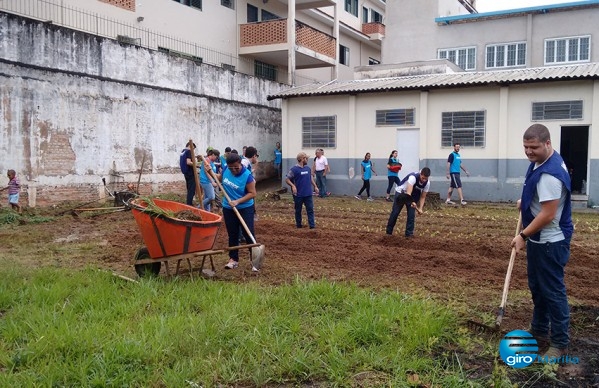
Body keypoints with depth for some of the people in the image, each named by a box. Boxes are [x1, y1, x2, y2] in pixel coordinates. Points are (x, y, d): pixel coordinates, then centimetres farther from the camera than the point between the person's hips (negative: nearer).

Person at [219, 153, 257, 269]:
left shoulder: (247, 176, -23)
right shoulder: (226, 169, -7)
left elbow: (252, 193, -20)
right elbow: (220, 178, 16)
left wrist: (237, 201, -26)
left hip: (245, 208, -5)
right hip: (228, 208, 5)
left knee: (248, 234, -3)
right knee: (232, 235, 11)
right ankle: (233, 259, 19)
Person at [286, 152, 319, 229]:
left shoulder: (308, 168, 7)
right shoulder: (294, 169, -11)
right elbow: (287, 179, -9)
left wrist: (315, 186, 17)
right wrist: (293, 186, -23)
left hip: (308, 194, 5)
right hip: (298, 194, -4)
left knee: (310, 210, 0)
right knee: (298, 210, 9)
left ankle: (312, 225, 2)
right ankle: (298, 224, 24)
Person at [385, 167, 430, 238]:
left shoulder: (427, 183, -19)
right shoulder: (413, 177, -37)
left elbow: (423, 197, -8)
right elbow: (408, 193, -44)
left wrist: (420, 208, -20)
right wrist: (412, 202, -60)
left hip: (413, 195, 4)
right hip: (401, 192, -4)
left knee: (411, 215, -7)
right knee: (395, 213, -3)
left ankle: (409, 233, 2)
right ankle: (389, 232, 10)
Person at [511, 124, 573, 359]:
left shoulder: (550, 173, -28)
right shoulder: (540, 162, 5)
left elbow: (547, 214, -27)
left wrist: (523, 236, -20)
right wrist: (525, 202, 12)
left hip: (550, 242, -11)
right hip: (539, 239, 11)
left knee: (553, 291, 0)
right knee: (537, 286, 21)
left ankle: (560, 343, 12)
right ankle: (539, 329, 37)